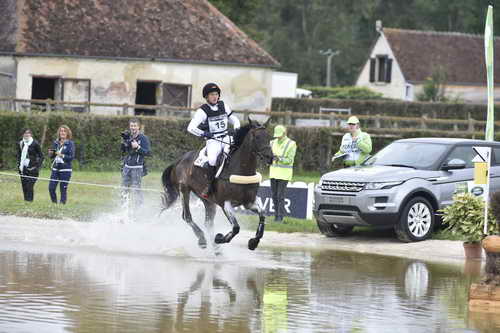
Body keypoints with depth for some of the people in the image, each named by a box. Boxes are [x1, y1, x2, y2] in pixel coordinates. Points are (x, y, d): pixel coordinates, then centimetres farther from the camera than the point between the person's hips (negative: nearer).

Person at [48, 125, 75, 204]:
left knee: (63, 189, -4)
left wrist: (62, 155, -21)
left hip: (65, 170, -5)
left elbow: (71, 157, -9)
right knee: (51, 188, -1)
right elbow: (51, 156, 17)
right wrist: (50, 153, -5)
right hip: (55, 168, 5)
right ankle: (54, 204, 14)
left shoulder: (70, 144, -3)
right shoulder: (56, 143, 11)